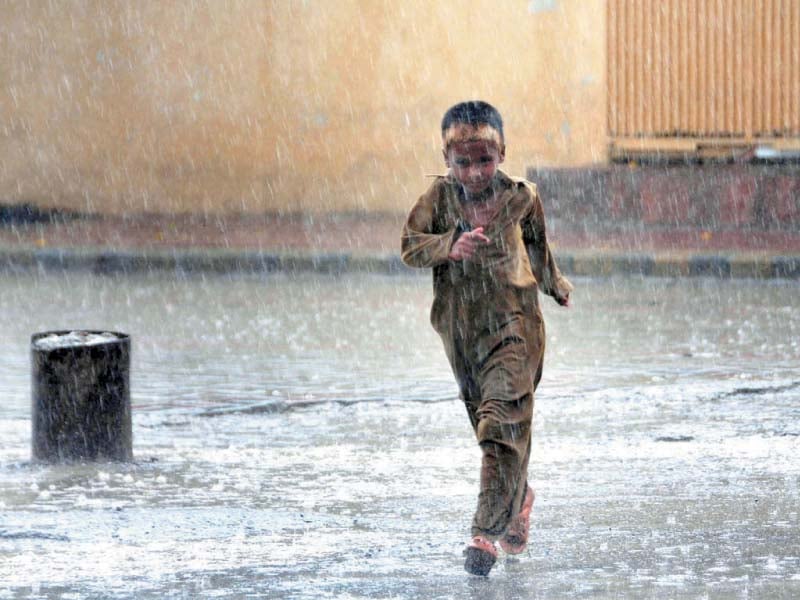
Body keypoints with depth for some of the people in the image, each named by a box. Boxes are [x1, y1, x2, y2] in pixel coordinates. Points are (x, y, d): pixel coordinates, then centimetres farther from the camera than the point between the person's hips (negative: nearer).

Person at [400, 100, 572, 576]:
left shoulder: (520, 196, -3)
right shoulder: (440, 197, -2)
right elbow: (410, 246, -8)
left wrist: (555, 283, 32)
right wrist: (449, 247, -26)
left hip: (513, 320, -3)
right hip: (460, 325, 3)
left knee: (502, 423, -16)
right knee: (486, 420, 16)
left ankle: (486, 533, -20)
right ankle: (520, 499, 43)